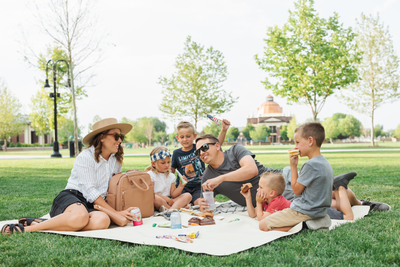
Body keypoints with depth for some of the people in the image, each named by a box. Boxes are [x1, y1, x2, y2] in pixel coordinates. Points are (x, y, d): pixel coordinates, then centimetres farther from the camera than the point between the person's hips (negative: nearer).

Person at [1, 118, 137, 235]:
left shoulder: (116, 160, 14)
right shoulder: (86, 157, -6)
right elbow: (90, 191, -12)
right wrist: (115, 212, -14)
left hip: (94, 206, 5)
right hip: (70, 197, -5)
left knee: (102, 221, -35)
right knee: (81, 217, -43)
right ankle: (27, 228, -27)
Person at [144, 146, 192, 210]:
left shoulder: (171, 176, 16)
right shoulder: (150, 175, -3)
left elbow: (173, 195, 12)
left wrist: (181, 186, -6)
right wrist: (166, 198, -17)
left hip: (168, 202, 7)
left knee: (188, 195, -11)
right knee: (155, 198, -41)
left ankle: (172, 209, -36)